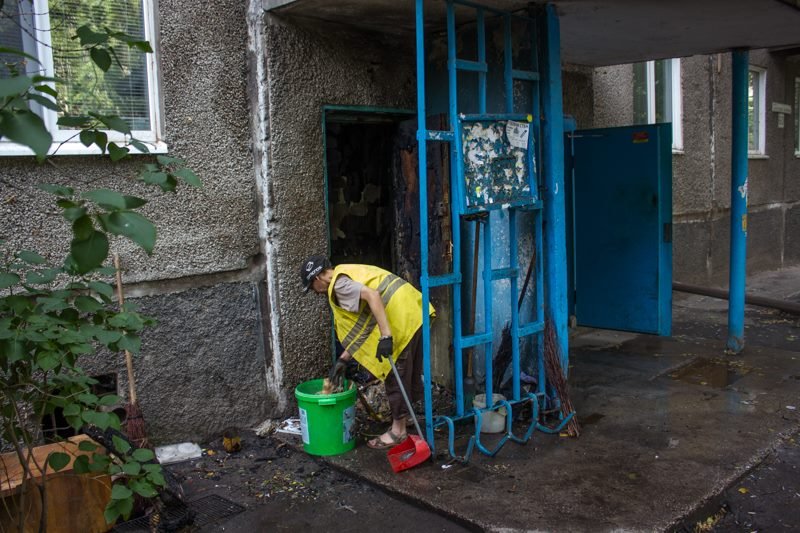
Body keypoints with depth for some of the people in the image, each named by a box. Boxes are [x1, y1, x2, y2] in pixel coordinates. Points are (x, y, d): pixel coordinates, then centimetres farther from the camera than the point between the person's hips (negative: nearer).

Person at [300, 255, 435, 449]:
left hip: (403, 318, -10)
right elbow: (360, 327, 24)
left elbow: (372, 295, -27)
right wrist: (343, 359, 24)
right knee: (410, 374, 19)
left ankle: (398, 431, 14)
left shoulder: (339, 283, -8)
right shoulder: (349, 273, 23)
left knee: (396, 376, 2)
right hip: (415, 312, 10)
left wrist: (385, 336, -30)